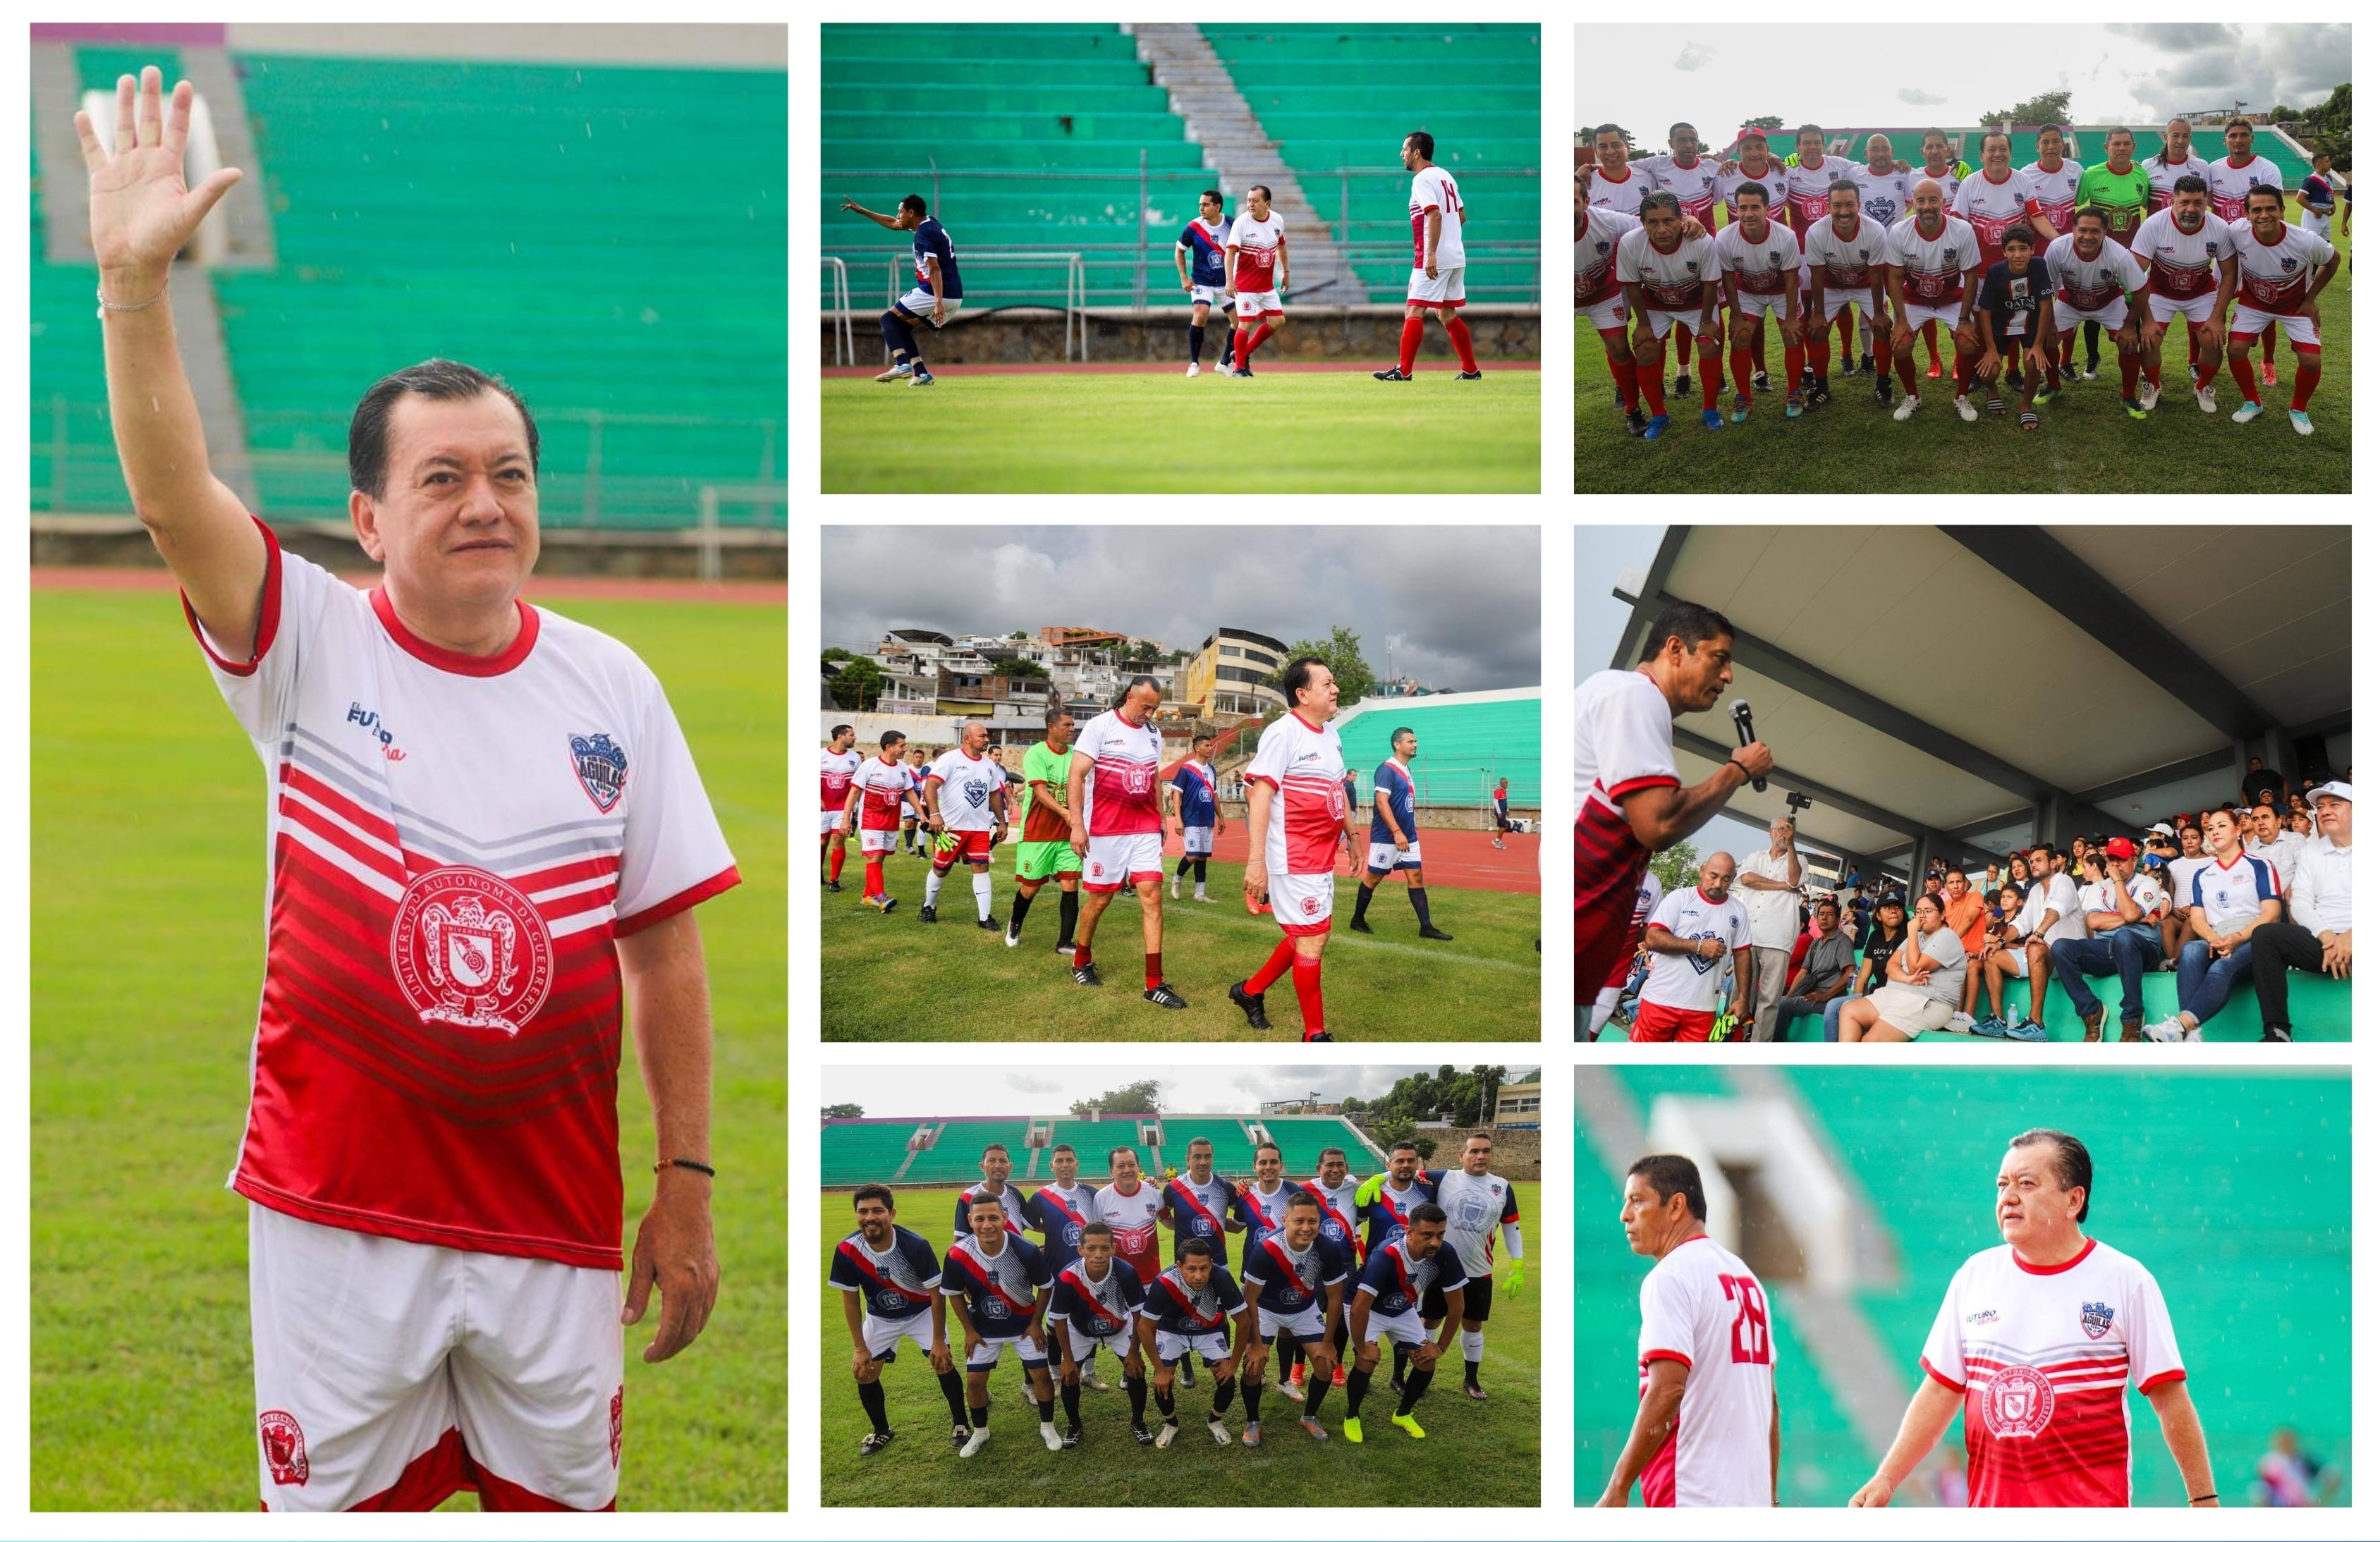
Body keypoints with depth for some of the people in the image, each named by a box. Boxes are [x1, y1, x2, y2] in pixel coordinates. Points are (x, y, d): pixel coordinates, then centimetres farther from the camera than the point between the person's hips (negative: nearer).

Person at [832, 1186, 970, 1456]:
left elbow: (936, 1293, -20)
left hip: (922, 1312, -2)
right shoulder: (847, 1251, -26)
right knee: (864, 1372, -2)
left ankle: (960, 1424, 10)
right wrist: (859, 1348, -8)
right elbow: (851, 1299, -11)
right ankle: (881, 1431, 23)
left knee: (943, 1363, -13)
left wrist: (938, 1341, -18)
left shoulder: (916, 1246, -33)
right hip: (880, 1317, 2)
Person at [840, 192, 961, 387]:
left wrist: (939, 302, -32)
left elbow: (935, 269, -24)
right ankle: (921, 373, 4)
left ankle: (902, 365, -18)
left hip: (933, 293, -9)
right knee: (903, 327, 18)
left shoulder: (923, 235, -13)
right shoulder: (930, 223, 16)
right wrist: (861, 211, 34)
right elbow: (893, 224, 31)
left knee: (888, 320, 1)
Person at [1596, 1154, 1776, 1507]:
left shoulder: (1670, 1277, -8)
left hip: (1691, 1502, -9)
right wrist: (1768, 1497, 25)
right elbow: (1769, 1399, 21)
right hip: (1750, 1498, 9)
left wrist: (1617, 1490, -16)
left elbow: (1667, 1390, -18)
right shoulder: (1745, 1275, 19)